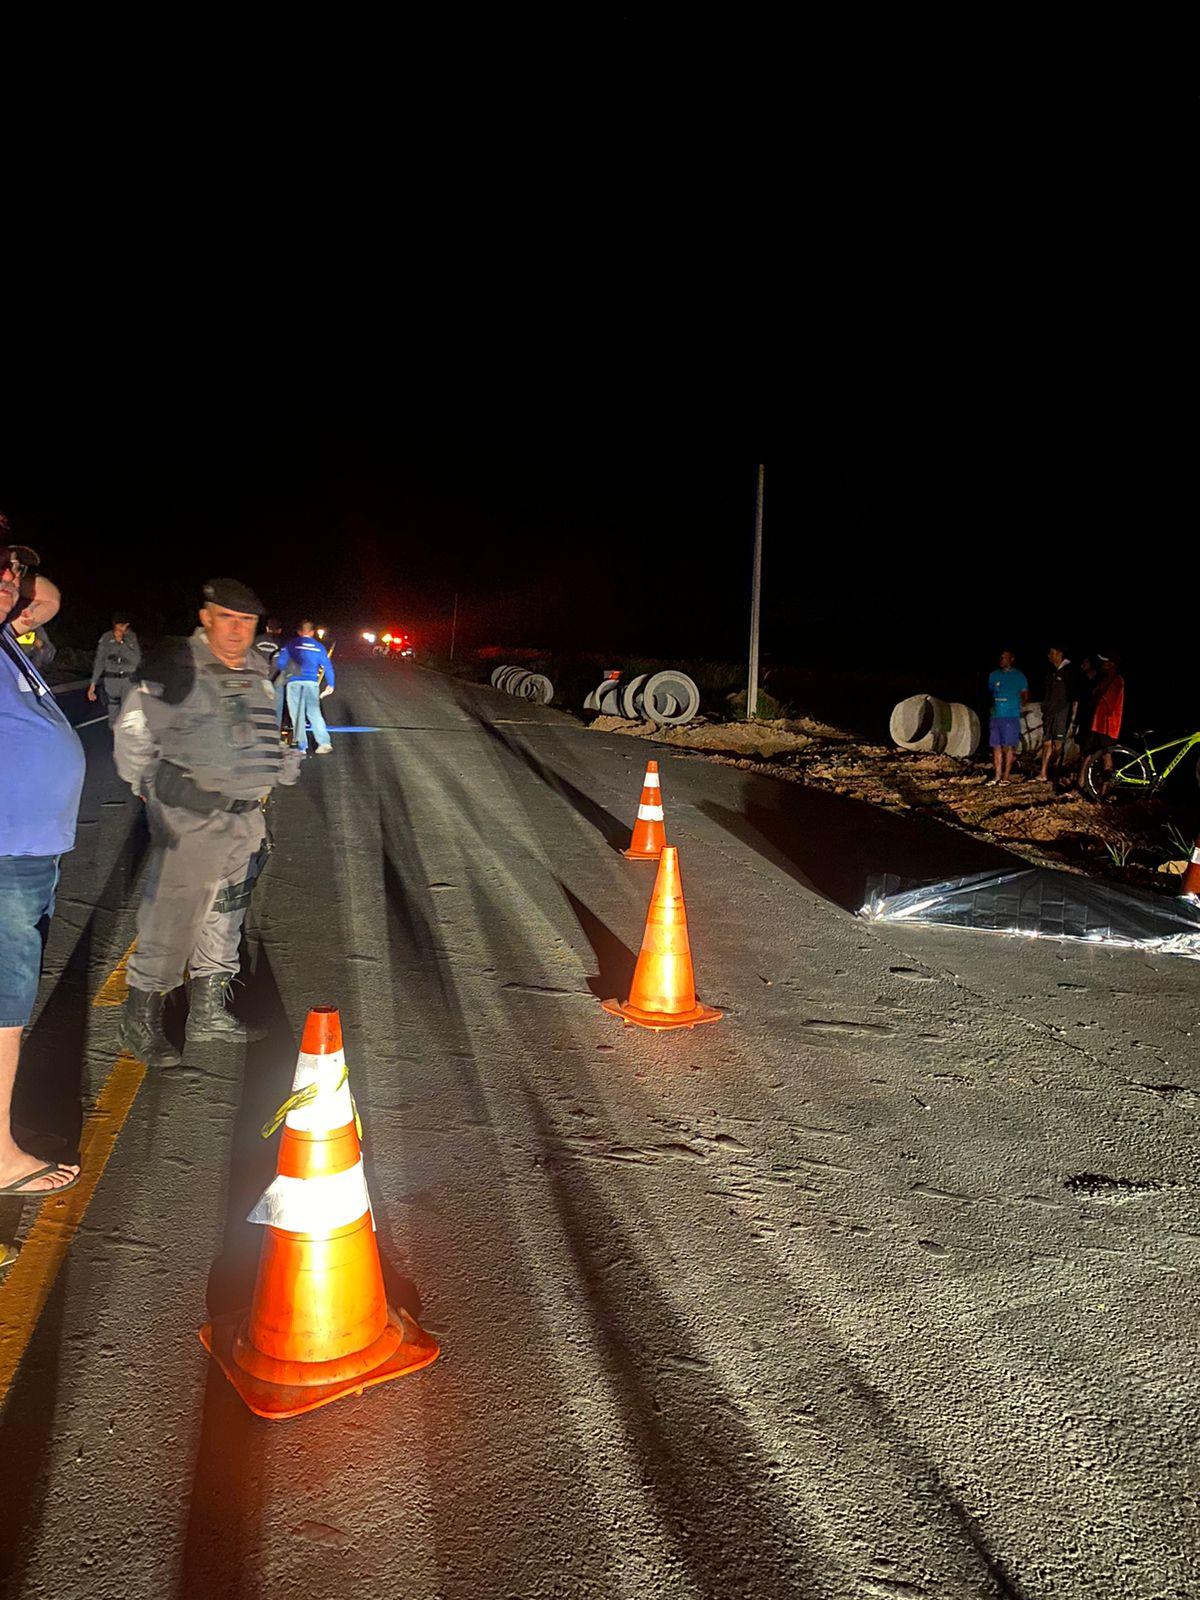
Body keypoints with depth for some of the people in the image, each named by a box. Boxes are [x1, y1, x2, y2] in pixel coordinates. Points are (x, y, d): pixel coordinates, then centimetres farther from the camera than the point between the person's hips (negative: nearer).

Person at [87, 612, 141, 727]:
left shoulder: (132, 637, 2)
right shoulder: (106, 638, -1)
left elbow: (136, 660, -7)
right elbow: (99, 661, 0)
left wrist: (121, 643, -15)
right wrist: (93, 683, -5)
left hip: (129, 679, 0)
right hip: (111, 679, 0)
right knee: (113, 713, 4)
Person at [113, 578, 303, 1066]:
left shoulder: (257, 673, 11)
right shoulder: (177, 670, -12)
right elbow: (133, 731, -6)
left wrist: (277, 772, 21)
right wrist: (146, 787, -1)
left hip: (244, 816, 8)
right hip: (189, 818, -8)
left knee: (225, 914, 15)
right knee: (173, 916, -6)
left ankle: (208, 1012, 28)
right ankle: (140, 1021, 8)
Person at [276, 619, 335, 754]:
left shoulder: (291, 645, 3)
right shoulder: (319, 647, 9)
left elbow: (280, 662, -3)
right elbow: (328, 666, 7)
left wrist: (285, 673, 16)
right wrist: (331, 684, 14)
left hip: (294, 682, -2)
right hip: (312, 683, 2)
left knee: (297, 714, 4)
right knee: (314, 713, 9)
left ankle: (301, 745, 3)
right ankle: (324, 743, -2)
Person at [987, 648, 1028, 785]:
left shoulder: (1018, 676, 2)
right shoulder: (994, 675, 13)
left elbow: (1025, 695, 6)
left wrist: (1016, 705, -2)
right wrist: (993, 705, 10)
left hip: (1011, 716, -4)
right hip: (996, 715, 4)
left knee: (1009, 746, -3)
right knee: (996, 746, 3)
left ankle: (1006, 776, 1)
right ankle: (998, 775, 8)